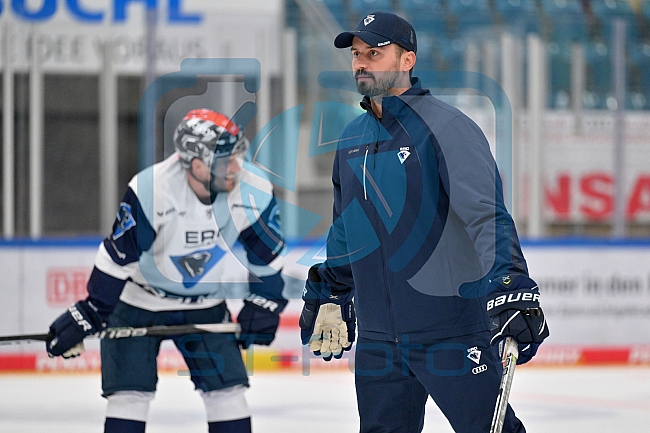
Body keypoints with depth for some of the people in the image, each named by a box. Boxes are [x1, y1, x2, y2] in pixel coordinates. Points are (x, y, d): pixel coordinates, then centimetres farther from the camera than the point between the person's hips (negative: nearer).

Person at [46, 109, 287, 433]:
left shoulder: (254, 195, -19)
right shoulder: (150, 190, -30)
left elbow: (266, 257, -1)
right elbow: (116, 258, -21)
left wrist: (263, 304, -6)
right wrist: (88, 314, -18)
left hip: (205, 306, 3)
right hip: (138, 302, -3)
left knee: (228, 390, -3)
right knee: (130, 394, -9)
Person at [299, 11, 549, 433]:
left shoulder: (446, 127, -11)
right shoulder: (351, 140, 11)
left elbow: (487, 215, -20)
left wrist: (512, 286, -32)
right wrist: (330, 295, 27)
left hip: (454, 331, -7)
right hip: (378, 340, 7)